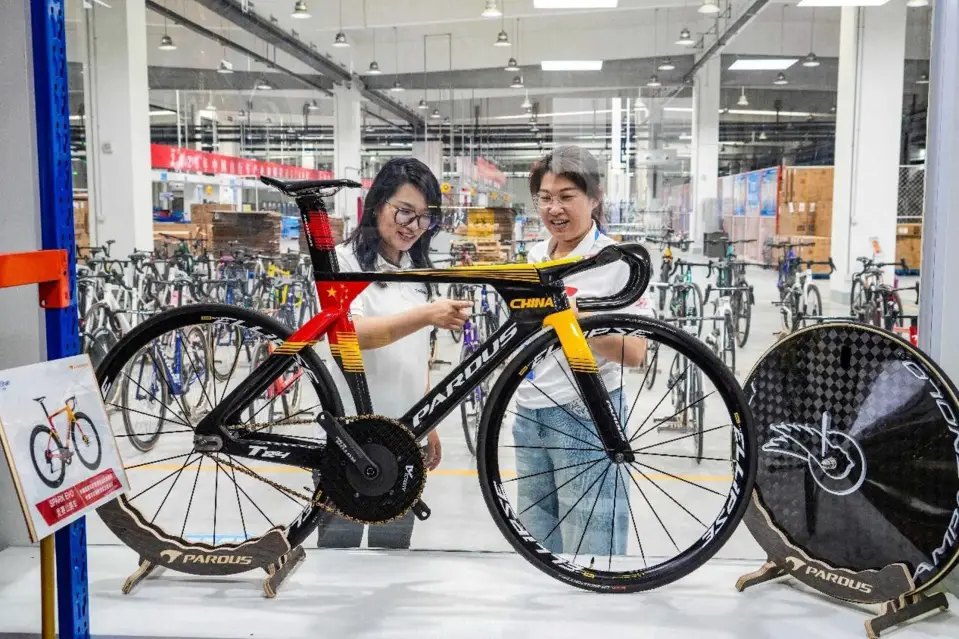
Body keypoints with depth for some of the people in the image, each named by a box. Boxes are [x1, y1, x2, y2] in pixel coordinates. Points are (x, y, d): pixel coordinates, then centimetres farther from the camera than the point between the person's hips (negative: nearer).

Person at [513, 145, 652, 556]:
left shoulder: (615, 260, -12)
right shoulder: (536, 256, 7)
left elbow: (635, 353, -18)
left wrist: (580, 322, -31)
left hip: (586, 415, -6)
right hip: (529, 413, 7)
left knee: (589, 552, 1)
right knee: (538, 545, 17)